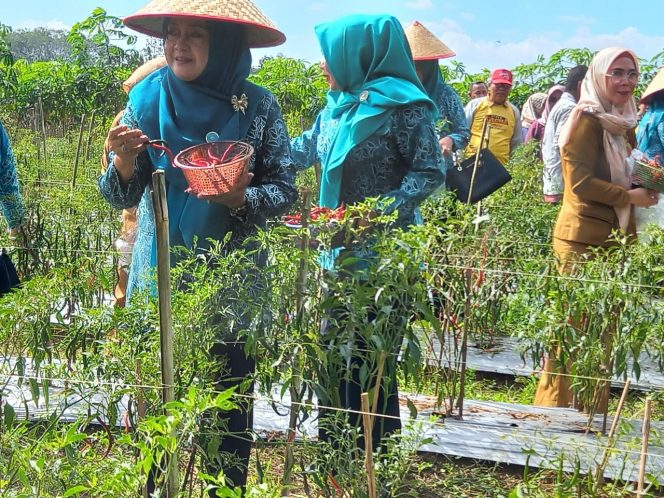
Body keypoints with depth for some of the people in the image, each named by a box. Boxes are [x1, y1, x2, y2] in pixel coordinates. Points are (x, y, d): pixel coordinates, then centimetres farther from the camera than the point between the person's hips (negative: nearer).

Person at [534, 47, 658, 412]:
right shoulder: (586, 119, -7)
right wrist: (629, 197, -14)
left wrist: (647, 187, 7)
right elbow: (580, 182, -15)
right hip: (583, 239, -8)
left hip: (615, 238, 8)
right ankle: (557, 405, 5)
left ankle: (593, 408, 18)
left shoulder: (624, 124, 17)